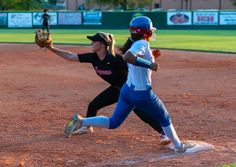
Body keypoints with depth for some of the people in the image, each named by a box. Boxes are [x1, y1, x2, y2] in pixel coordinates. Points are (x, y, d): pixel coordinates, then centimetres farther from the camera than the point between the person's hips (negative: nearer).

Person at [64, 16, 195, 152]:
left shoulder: (135, 45, 10)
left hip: (127, 90, 8)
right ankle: (179, 145, 29)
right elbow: (127, 57, -35)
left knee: (113, 123, 14)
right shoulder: (142, 44, -17)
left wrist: (152, 57, 15)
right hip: (142, 94, -8)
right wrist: (150, 64, -29)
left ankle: (80, 121, 1)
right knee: (165, 119, 15)